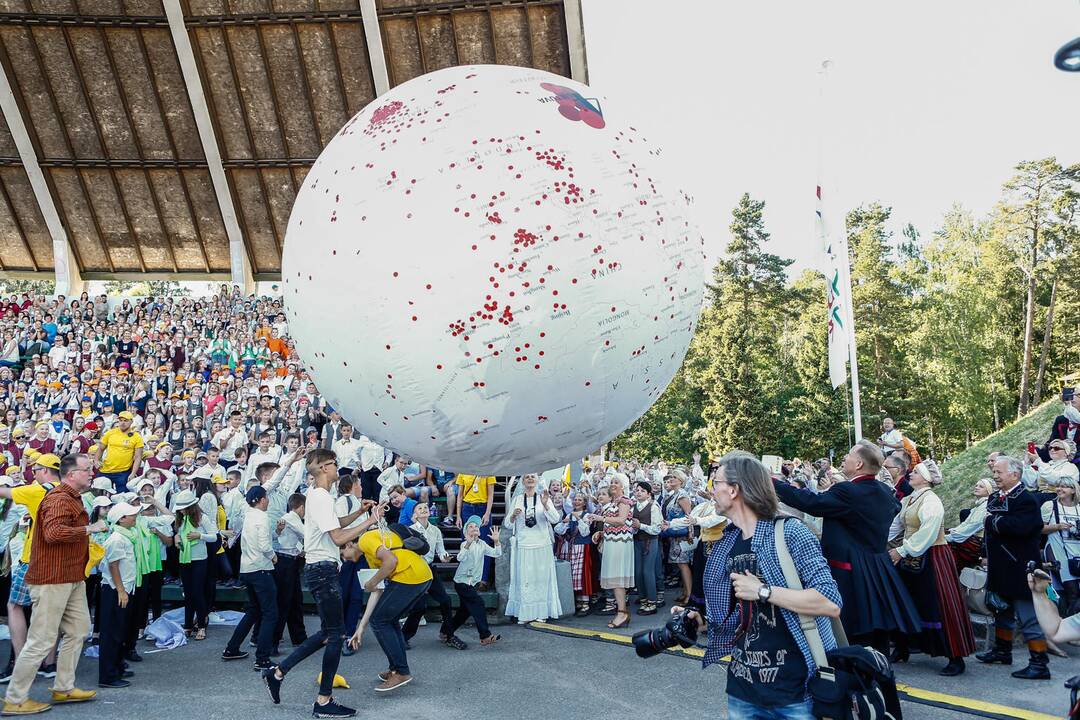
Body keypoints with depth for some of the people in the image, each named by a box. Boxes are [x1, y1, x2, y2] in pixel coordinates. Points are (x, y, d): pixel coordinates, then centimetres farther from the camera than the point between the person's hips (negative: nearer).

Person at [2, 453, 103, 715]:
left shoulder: (73, 498, 16)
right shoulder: (59, 500, -17)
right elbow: (53, 533, -33)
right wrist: (89, 529, -25)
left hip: (72, 578, 10)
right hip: (52, 578, -10)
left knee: (78, 630, 14)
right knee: (42, 640, -4)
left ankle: (63, 688, 25)